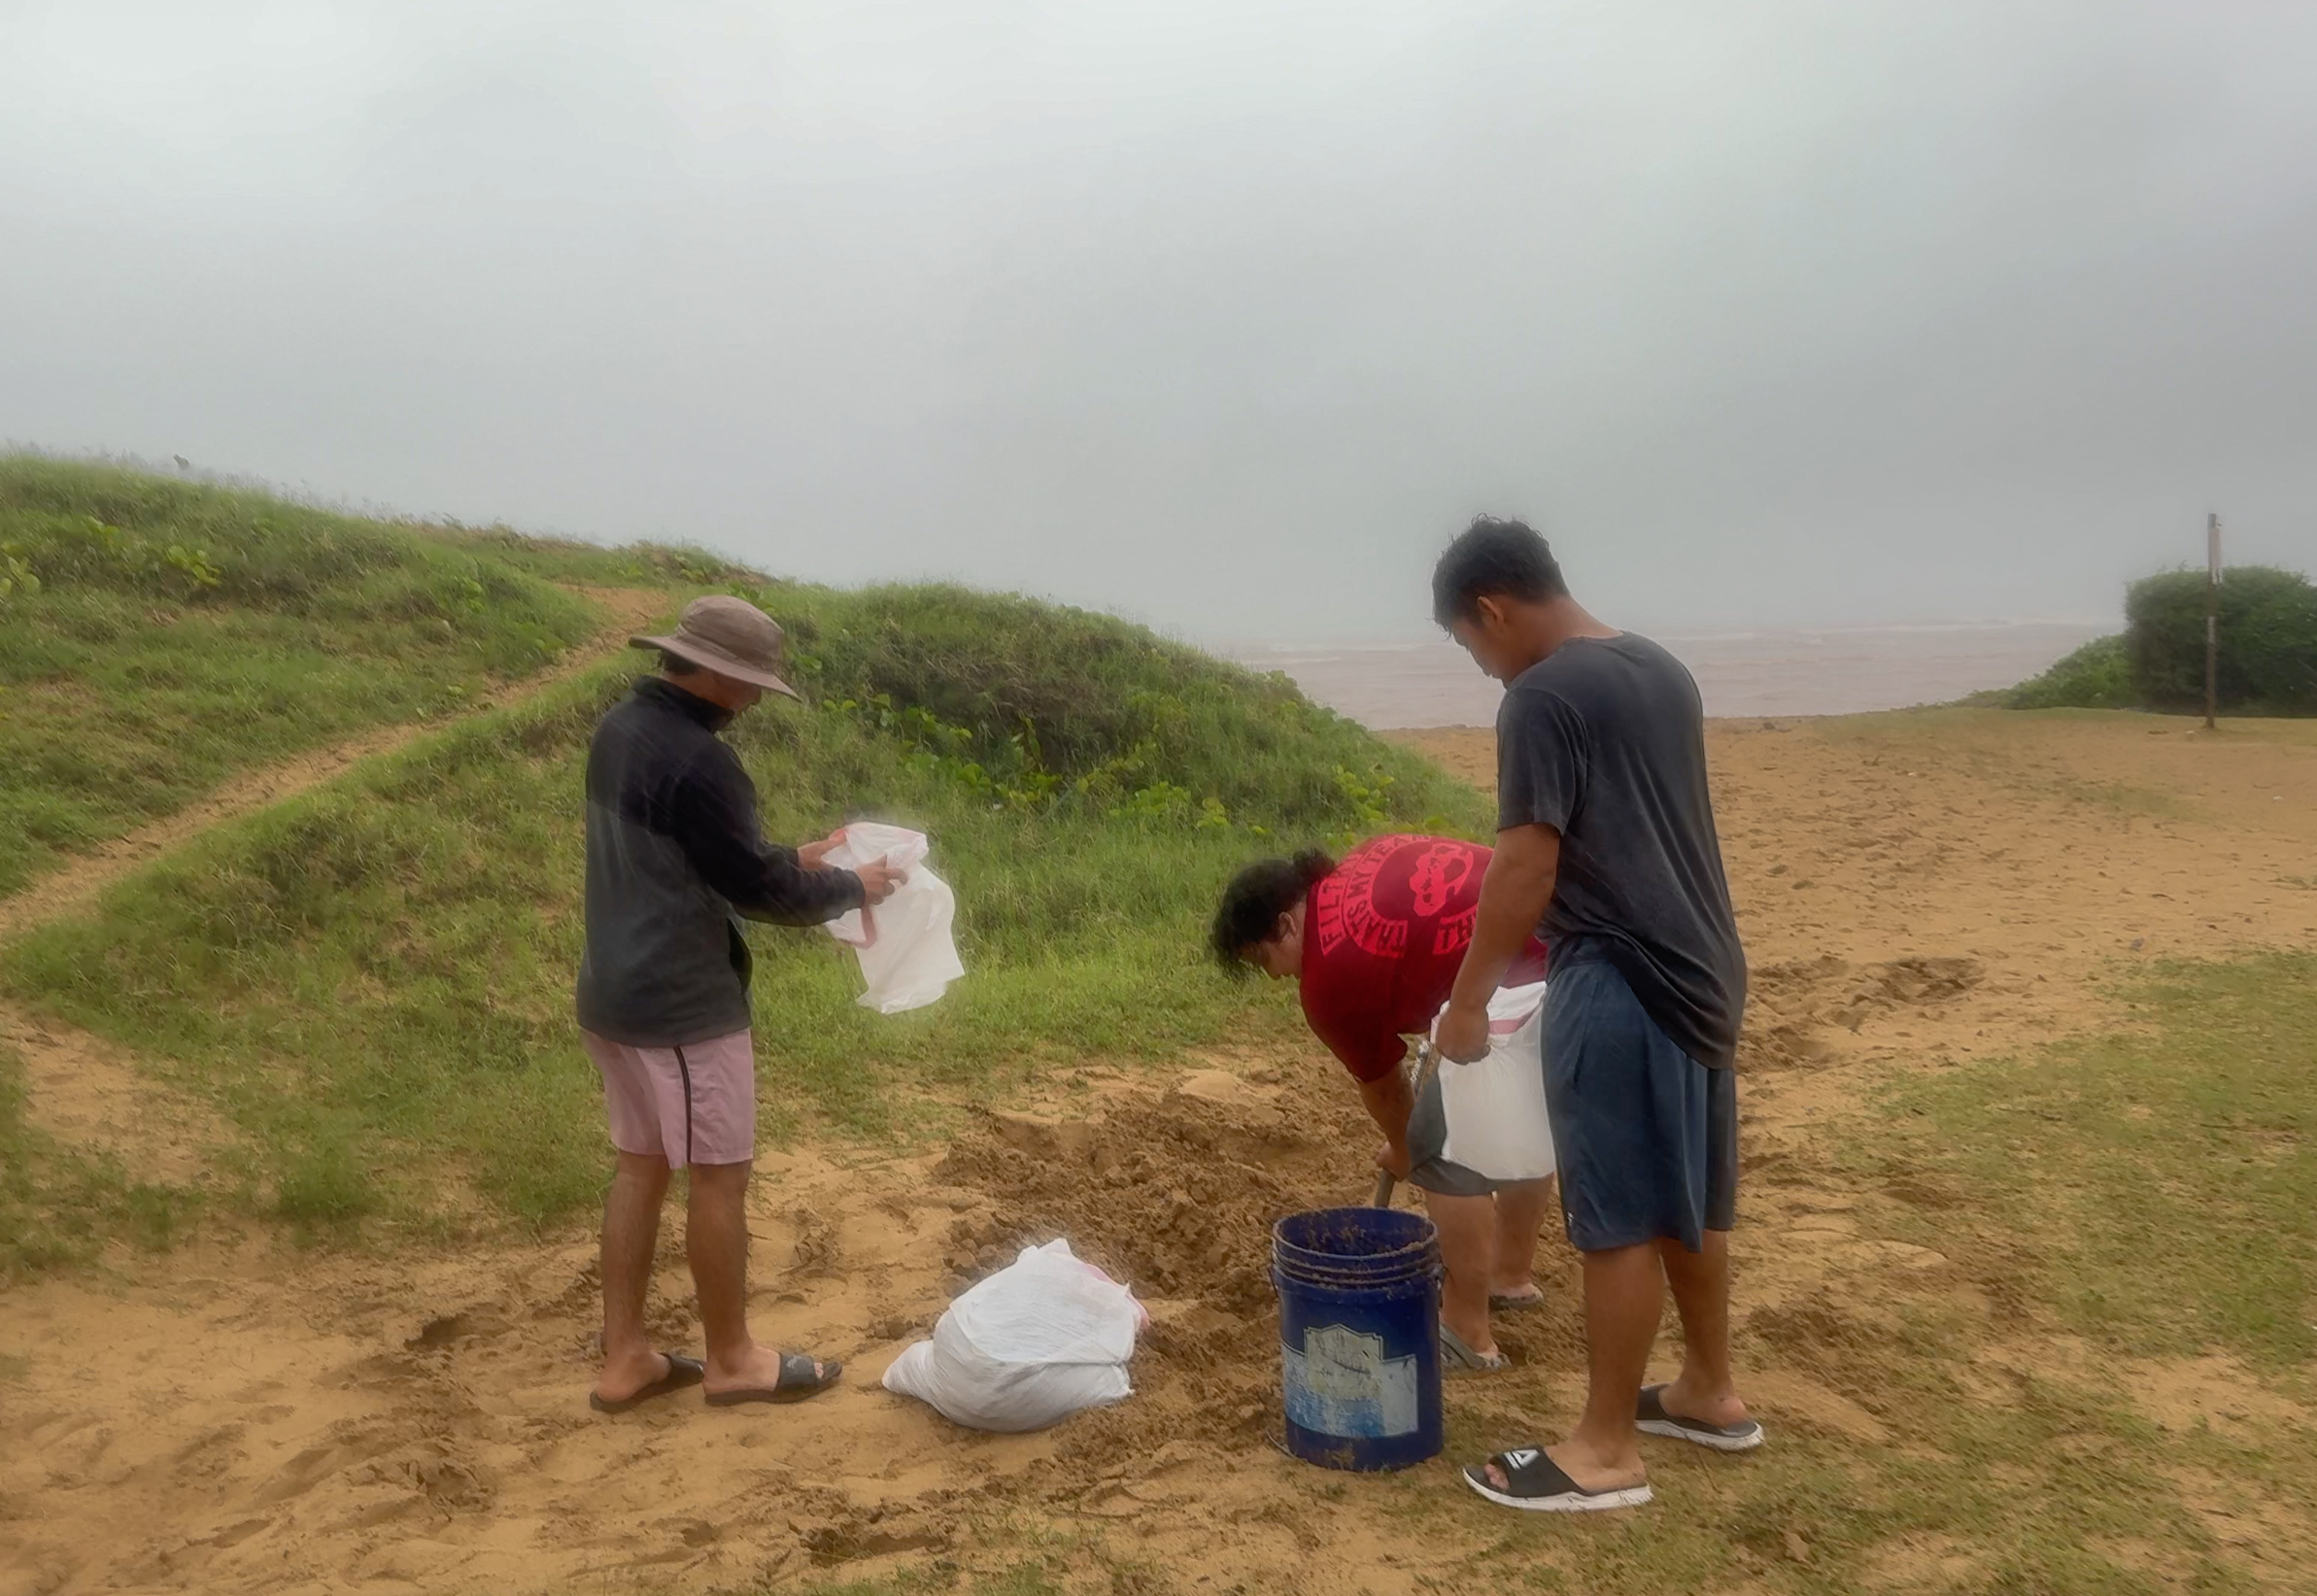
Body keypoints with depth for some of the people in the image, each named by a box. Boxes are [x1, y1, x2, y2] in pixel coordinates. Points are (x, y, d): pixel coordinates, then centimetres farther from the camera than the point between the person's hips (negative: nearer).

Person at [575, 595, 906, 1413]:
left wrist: (794, 858, 16)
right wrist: (850, 886, -1)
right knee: (719, 1177, 5)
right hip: (683, 1004, -9)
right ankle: (732, 1358, 19)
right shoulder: (696, 761, -23)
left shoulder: (620, 729, 7)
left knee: (640, 1166, 16)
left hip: (615, 992, 9)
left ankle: (624, 1359, 24)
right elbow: (755, 886, -17)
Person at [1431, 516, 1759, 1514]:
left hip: (1619, 982, -9)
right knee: (1688, 1198, 20)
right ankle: (1710, 1391, 34)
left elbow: (1525, 872, -18)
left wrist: (1468, 1000, -9)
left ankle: (1607, 1450, 10)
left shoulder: (1544, 698, -15)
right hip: (1697, 964, 9)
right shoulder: (1663, 671, 12)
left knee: (1620, 1219, -1)